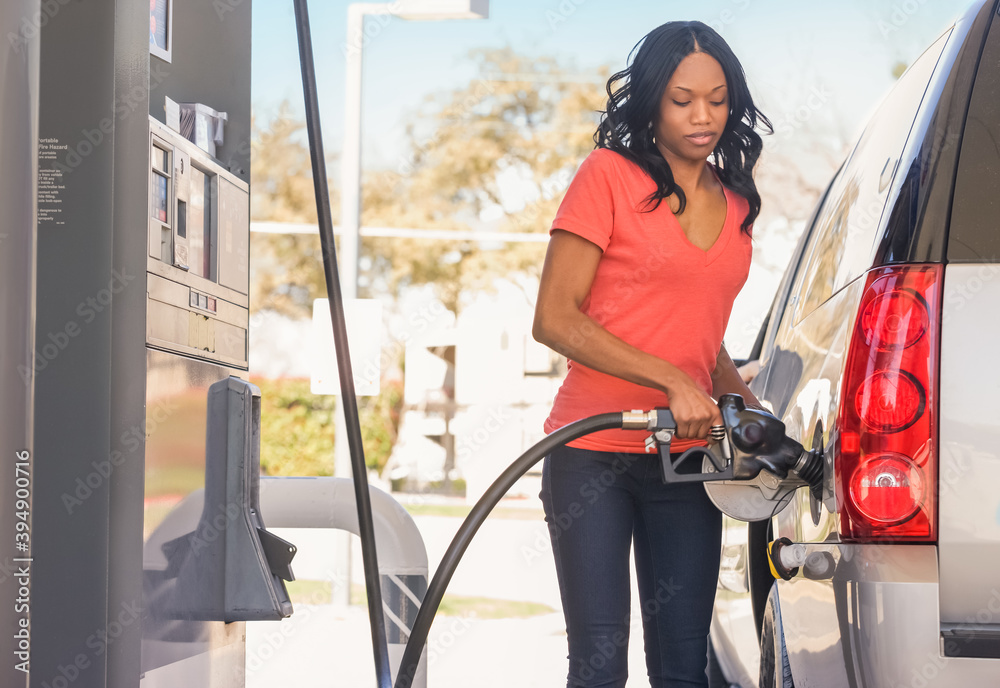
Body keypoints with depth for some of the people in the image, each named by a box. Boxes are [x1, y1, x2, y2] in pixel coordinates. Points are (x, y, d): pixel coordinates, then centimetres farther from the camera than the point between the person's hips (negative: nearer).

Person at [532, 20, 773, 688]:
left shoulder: (735, 203, 14)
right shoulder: (608, 175, -4)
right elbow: (555, 319, -11)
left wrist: (751, 408, 8)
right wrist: (671, 381, -17)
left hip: (686, 458, 5)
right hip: (593, 454, -5)